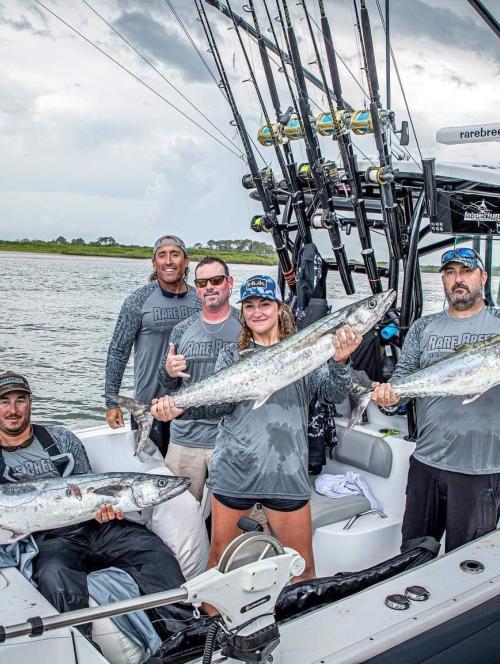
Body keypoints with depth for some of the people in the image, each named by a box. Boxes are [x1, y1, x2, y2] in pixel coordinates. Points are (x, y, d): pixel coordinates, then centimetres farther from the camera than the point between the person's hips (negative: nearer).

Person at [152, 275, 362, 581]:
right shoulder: (232, 355, 8)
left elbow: (333, 394, -7)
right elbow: (221, 401, -6)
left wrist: (340, 362, -27)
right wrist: (179, 406, -23)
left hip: (287, 472, -1)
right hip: (234, 471, 1)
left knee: (302, 566, 8)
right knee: (220, 558, 13)